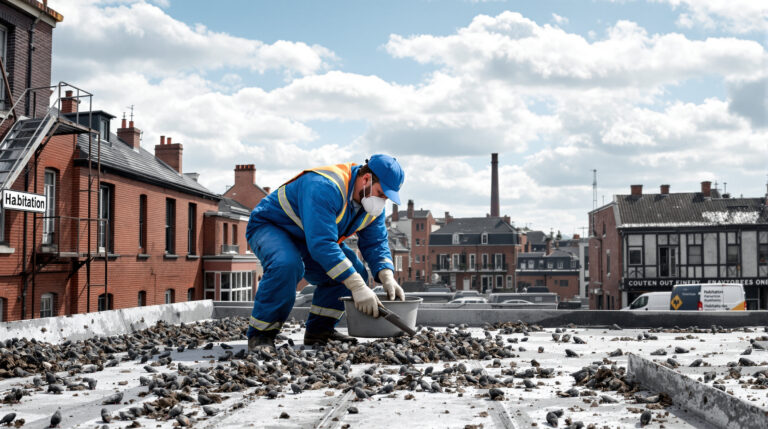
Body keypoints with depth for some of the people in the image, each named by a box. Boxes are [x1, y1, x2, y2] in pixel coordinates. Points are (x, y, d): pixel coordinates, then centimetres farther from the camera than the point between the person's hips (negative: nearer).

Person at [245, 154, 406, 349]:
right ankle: (261, 334, -23)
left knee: (355, 272, -7)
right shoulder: (324, 187, -37)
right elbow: (321, 244, -43)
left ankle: (319, 330, 3)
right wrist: (357, 287, -46)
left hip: (309, 239, 8)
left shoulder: (372, 201, -8)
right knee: (287, 265, -38)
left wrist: (387, 278, -24)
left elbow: (376, 243, -3)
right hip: (269, 226, -8)